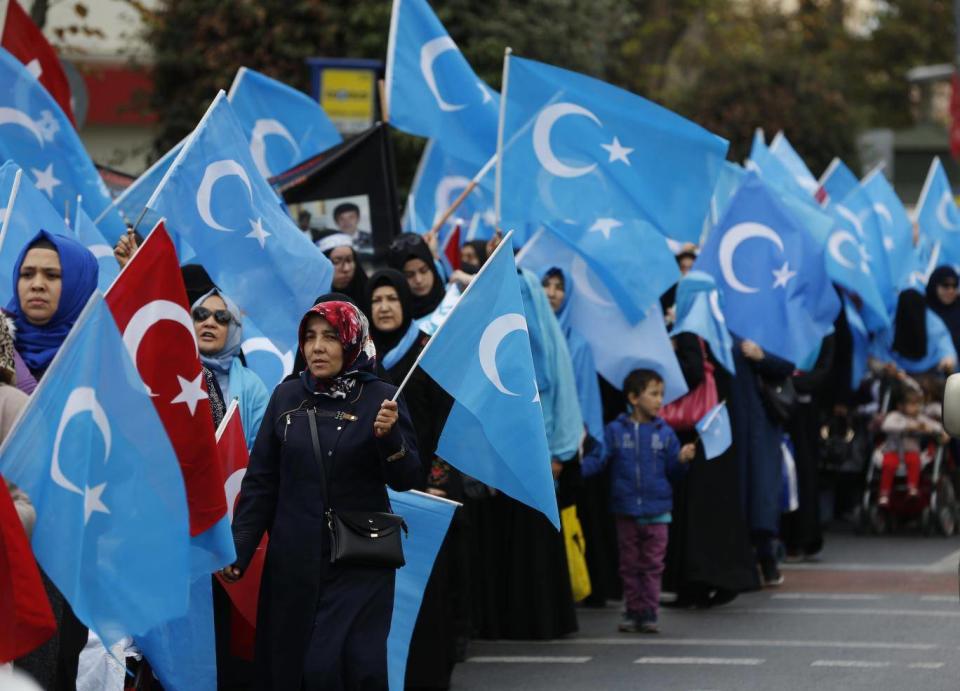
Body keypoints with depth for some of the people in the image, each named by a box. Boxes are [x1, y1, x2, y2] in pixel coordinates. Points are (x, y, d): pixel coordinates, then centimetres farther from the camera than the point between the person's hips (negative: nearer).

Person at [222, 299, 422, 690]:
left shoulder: (380, 398, -4)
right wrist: (238, 549, 1)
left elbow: (406, 480, -7)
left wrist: (390, 437, -25)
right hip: (294, 560, 3)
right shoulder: (287, 396, 3)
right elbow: (261, 481, 6)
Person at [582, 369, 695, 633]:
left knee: (652, 565, 1)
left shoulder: (664, 433, 2)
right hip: (626, 510, 0)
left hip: (657, 512, 0)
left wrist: (682, 460, -14)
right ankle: (633, 611, 16)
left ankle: (649, 613, 6)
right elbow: (598, 459, -8)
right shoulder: (616, 431, -2)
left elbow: (671, 471, 5)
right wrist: (577, 469, -24)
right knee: (630, 565, 8)